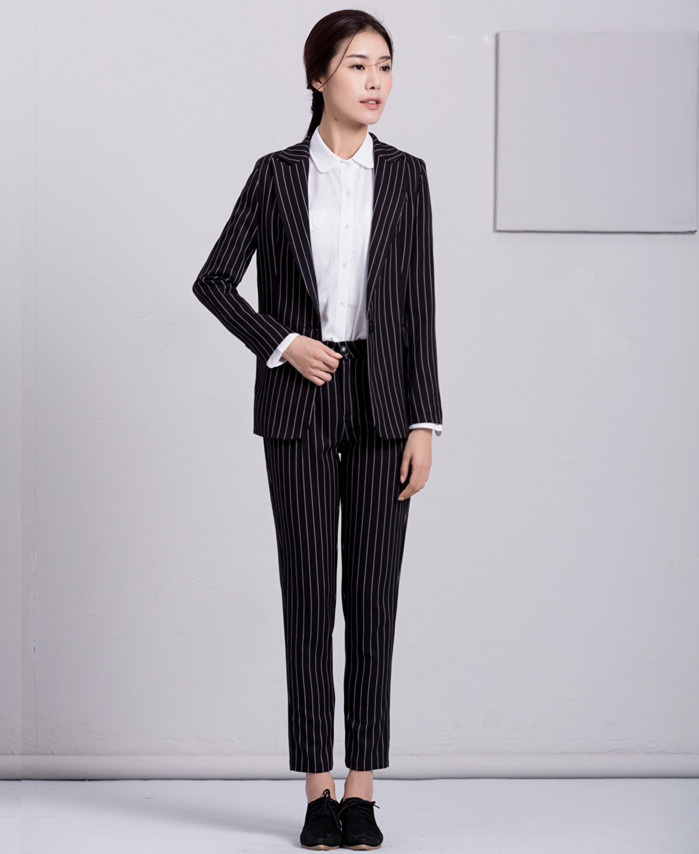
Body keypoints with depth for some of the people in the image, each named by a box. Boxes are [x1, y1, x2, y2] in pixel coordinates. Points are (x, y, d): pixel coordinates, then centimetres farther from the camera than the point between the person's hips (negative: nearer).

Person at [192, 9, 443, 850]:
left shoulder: (405, 175, 4)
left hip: (381, 400, 1)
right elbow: (213, 282, 6)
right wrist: (281, 342, -9)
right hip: (299, 403, -1)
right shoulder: (277, 174, 3)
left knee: (372, 592, 1)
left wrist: (424, 422, -4)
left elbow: (418, 305, 1)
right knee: (308, 594, 1)